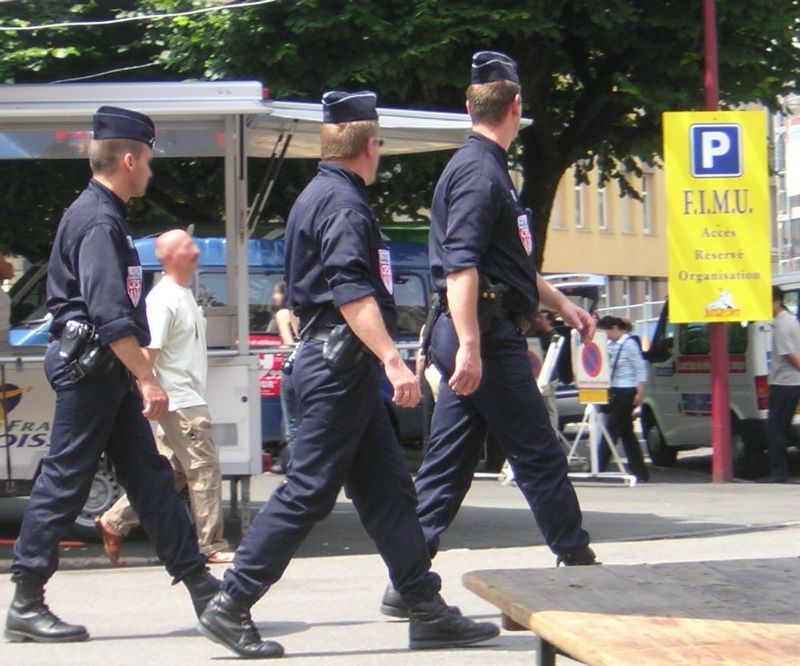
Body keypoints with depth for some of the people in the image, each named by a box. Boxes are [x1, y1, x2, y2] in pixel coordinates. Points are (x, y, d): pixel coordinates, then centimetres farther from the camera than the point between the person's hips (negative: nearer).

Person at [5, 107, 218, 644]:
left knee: (149, 475, 10)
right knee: (64, 482, -6)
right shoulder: (98, 222, -16)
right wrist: (147, 377, -24)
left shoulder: (102, 216, 16)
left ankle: (199, 584, 13)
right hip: (89, 367, -10)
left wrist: (138, 370, 24)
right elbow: (110, 315, -24)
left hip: (106, 371, 10)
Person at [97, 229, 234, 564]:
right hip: (181, 403, -10)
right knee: (204, 468, -6)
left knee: (169, 471, 13)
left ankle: (114, 522, 18)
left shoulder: (185, 293, 15)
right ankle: (212, 546, 0)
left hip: (189, 399, 10)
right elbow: (148, 352, -20)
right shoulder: (164, 299, -16)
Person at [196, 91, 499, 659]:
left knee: (388, 488, 9)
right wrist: (393, 360, -30)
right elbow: (352, 293, -24)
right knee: (308, 491, -8)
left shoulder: (316, 196, 18)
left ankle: (428, 611, 10)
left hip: (337, 361, 11)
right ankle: (231, 607, -5)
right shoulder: (345, 203, -13)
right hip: (342, 361, -11)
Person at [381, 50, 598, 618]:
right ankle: (580, 569, 6)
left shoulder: (487, 167, 20)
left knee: (448, 466, 8)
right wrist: (469, 347, -28)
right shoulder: (480, 171, -12)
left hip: (480, 338, 10)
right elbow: (460, 264, -22)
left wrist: (561, 304, 34)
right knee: (539, 455, -2)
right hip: (488, 334, -10)